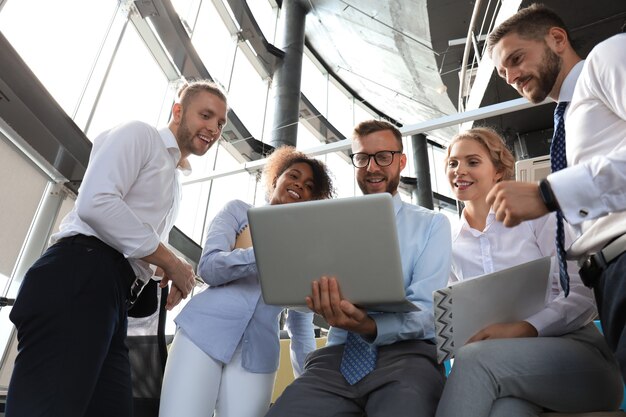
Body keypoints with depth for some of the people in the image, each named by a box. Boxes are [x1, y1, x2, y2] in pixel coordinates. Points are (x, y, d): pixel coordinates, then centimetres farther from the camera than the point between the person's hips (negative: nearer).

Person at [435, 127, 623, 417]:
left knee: (474, 359, -31)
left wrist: (524, 328, -20)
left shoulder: (536, 214, 4)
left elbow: (582, 294, -4)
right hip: (505, 366, 1)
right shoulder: (451, 245, 14)